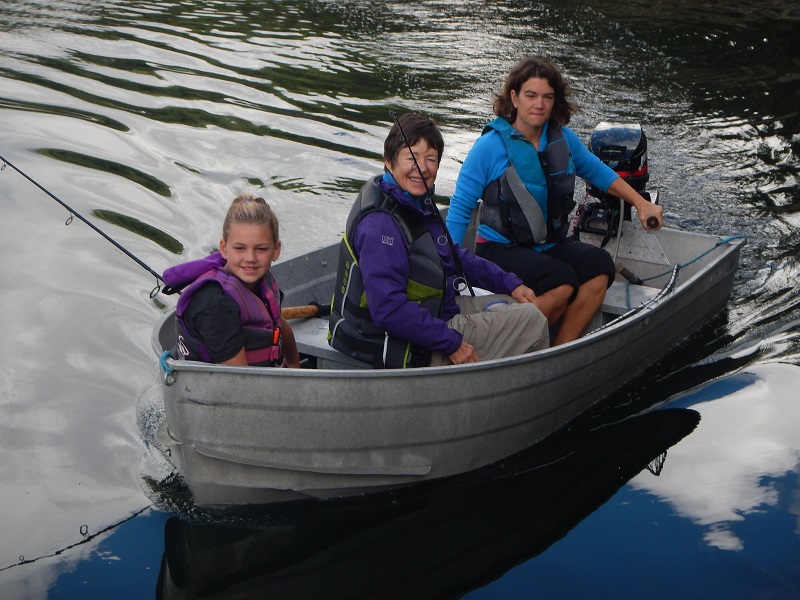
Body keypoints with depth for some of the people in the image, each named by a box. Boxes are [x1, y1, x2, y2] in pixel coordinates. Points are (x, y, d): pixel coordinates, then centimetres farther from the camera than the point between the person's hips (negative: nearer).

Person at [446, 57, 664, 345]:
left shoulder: (563, 138, 6)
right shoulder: (491, 145, -10)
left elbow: (597, 171, 25)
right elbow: (460, 207, -8)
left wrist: (641, 203, 23)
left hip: (550, 245, 6)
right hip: (499, 249, -6)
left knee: (600, 266, -23)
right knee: (562, 282, -31)